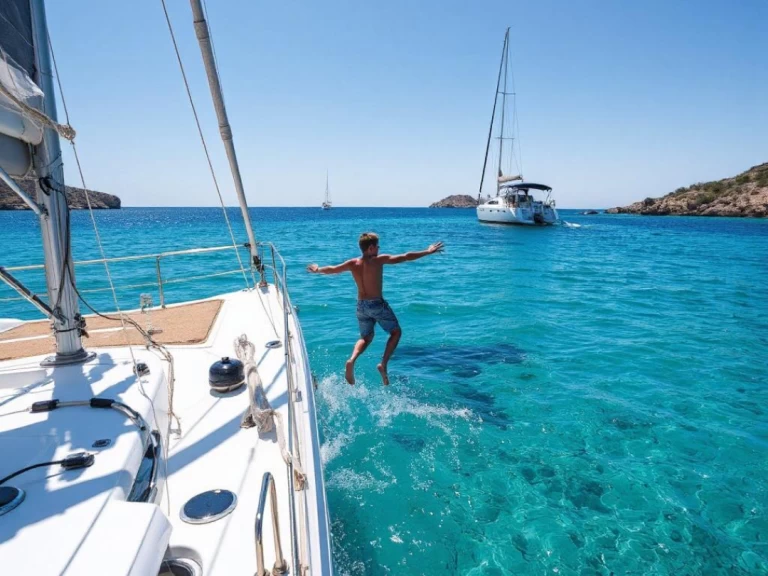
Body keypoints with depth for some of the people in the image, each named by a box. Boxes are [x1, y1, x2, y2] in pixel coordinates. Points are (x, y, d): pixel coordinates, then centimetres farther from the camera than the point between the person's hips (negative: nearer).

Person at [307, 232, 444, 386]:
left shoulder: (352, 263, 1)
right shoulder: (379, 260, -12)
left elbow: (332, 269, 14)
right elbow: (405, 257, -11)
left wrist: (317, 269, 34)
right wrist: (428, 252, -3)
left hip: (361, 305, 5)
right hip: (377, 304, -5)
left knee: (366, 337, 22)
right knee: (396, 332, 15)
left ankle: (352, 360, -4)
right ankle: (383, 364, 0)